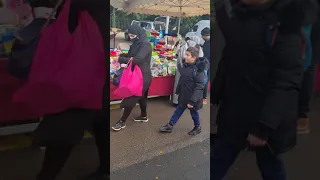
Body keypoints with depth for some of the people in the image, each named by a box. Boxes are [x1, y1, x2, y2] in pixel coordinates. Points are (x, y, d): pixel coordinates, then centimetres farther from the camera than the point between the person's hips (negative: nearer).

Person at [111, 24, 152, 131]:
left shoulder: (146, 44, -20)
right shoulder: (136, 44, 8)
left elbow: (137, 59, -30)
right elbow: (130, 55, 15)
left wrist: (120, 59, -26)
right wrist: (120, 56, -6)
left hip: (143, 76, -9)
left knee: (131, 98, -6)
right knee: (141, 96, 21)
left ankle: (122, 122, 1)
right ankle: (143, 116, 37)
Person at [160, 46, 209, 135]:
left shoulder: (199, 70, -26)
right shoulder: (185, 65, -2)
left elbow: (199, 86, -26)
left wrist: (192, 100, -27)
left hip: (192, 96, -7)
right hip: (184, 94, 7)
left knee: (193, 111, 13)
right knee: (179, 109, 17)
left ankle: (198, 127, 36)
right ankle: (170, 126, 26)